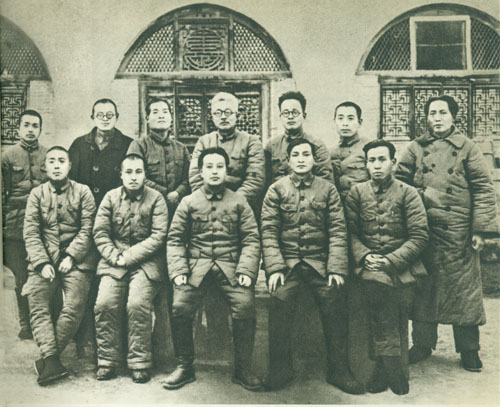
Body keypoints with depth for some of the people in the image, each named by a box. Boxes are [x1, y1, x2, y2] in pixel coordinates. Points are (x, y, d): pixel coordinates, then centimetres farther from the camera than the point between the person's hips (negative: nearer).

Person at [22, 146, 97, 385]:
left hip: (75, 260, -2)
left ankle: (46, 360, -6)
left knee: (73, 308, -17)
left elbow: (87, 230, 0)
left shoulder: (83, 192, 7)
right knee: (37, 307, -15)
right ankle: (51, 360, -17)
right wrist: (42, 262, -9)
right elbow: (30, 232, 4)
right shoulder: (37, 194, 12)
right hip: (44, 260, 2)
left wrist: (71, 257, -11)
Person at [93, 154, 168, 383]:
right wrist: (115, 257, -9)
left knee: (138, 304, -24)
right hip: (114, 262, 3)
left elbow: (158, 236, -6)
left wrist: (129, 256, -11)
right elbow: (100, 232, 6)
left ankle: (139, 362, -9)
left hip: (146, 262, -2)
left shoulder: (156, 199, 2)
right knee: (105, 303, -19)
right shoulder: (110, 197, 11)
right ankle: (107, 360, -4)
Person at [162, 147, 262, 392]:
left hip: (230, 265, 0)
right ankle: (184, 367, 0)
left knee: (245, 306, -23)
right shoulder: (189, 202, 12)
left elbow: (251, 239, 6)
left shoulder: (239, 202, 12)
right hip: (197, 264, 1)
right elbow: (175, 239, 9)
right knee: (180, 307, -21)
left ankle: (242, 369, -4)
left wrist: (245, 270, -7)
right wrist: (178, 270, -5)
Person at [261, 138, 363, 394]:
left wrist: (336, 268, -7)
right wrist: (274, 268, -10)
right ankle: (280, 371, 0)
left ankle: (338, 371, 6)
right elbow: (268, 231, 1)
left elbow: (338, 231, 3)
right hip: (287, 262, 0)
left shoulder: (327, 189, 9)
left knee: (335, 304, -12)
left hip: (320, 262, 1)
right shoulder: (277, 190, 7)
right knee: (280, 302, -18)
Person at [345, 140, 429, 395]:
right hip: (369, 266, 1)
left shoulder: (408, 193, 3)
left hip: (402, 268, -1)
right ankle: (392, 370, -7)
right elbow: (350, 232, 5)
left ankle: (384, 369, 9)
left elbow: (419, 236, -3)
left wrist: (391, 260, -12)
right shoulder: (357, 192, 8)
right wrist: (365, 256, -11)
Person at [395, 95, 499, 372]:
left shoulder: (466, 148, 3)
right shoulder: (416, 149, 8)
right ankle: (422, 344, 25)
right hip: (423, 230, 2)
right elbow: (400, 182, 10)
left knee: (464, 288, 5)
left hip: (459, 233, -1)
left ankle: (469, 350, 21)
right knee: (423, 289, 9)